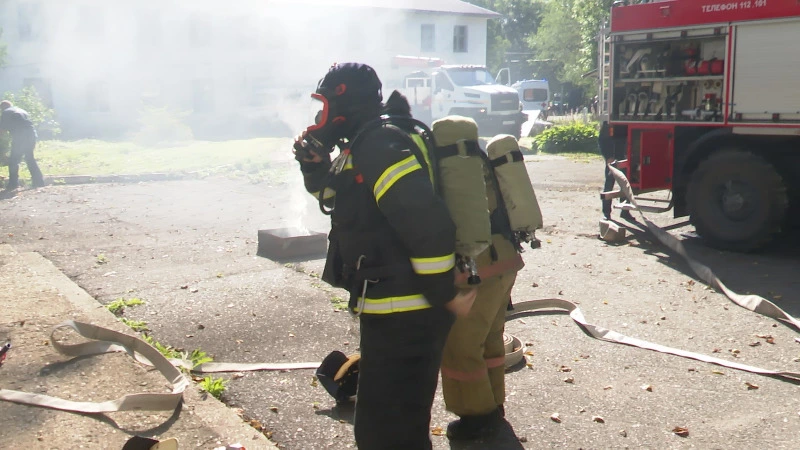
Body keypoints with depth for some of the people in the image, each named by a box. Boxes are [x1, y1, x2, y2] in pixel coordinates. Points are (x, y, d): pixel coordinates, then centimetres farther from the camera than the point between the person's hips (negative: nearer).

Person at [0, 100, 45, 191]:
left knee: (13, 160, 2)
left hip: (20, 136, -6)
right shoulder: (22, 110, 27)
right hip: (31, 133, 6)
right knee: (30, 158, 18)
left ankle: (13, 183, -2)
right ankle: (39, 181, 16)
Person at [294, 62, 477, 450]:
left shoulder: (380, 145, -19)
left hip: (403, 317, -11)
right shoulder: (364, 145, 14)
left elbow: (429, 224, -28)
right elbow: (331, 195, 29)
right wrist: (314, 162, 9)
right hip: (395, 312, 11)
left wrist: (447, 294, -20)